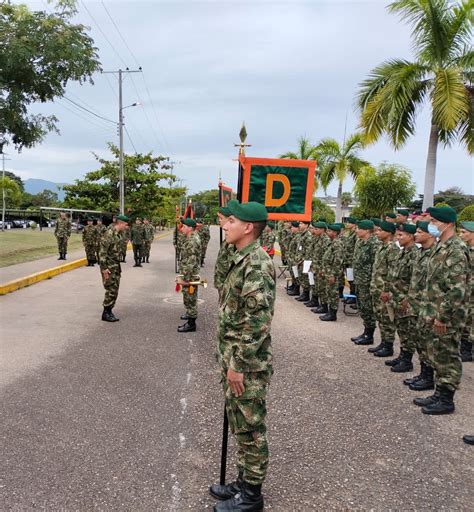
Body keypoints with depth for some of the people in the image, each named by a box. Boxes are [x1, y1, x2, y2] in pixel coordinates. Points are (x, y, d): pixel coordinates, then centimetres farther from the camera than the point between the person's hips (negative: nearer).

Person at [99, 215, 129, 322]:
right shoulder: (109, 234, -18)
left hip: (116, 266, 9)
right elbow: (103, 251, -20)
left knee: (115, 290, 12)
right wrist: (104, 268, -22)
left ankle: (109, 311, 21)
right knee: (111, 290, -5)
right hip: (109, 267, -9)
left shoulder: (117, 234, 11)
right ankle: (106, 313, 6)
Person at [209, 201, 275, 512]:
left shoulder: (257, 263, -21)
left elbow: (258, 321, -26)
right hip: (234, 358, 10)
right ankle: (244, 481, 37)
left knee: (251, 429, 7)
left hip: (248, 364, -10)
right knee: (240, 425, 21)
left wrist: (238, 365, -21)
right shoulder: (243, 259, 10)